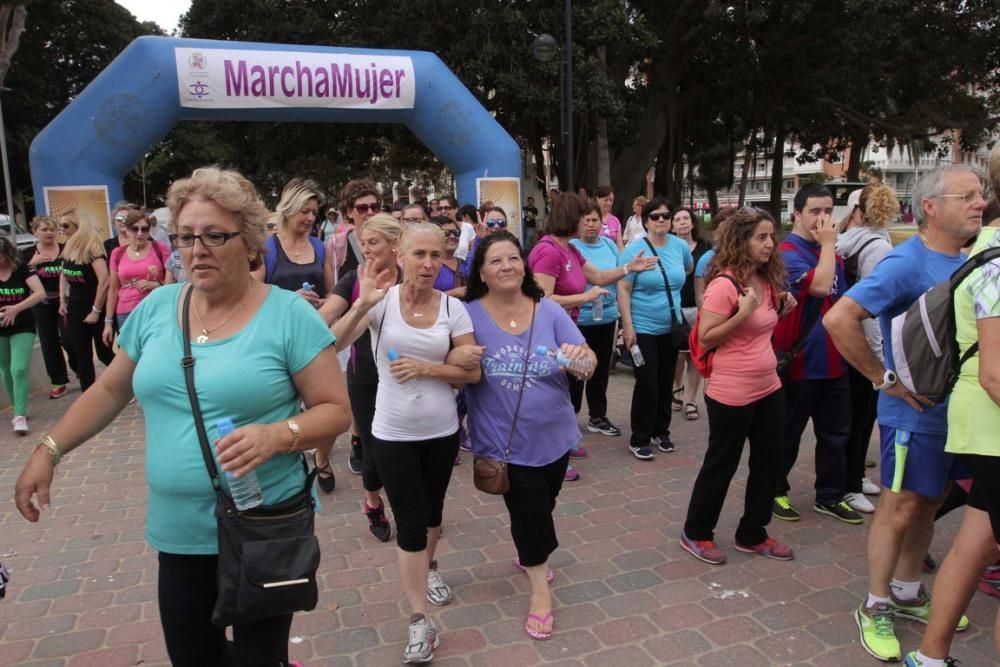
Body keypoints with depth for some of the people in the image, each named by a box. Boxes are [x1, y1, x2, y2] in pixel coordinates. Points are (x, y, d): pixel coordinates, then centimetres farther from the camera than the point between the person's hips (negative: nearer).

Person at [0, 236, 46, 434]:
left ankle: (20, 415, -7)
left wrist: (16, 308, -27)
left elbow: (40, 293, -16)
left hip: (22, 326, -3)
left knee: (19, 369, -12)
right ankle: (19, 410, 28)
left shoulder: (22, 268, -10)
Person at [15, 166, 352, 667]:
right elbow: (111, 389, 14)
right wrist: (49, 451, 8)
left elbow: (336, 410, -12)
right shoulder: (156, 307, 2)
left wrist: (278, 435, -29)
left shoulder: (289, 315, -13)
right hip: (179, 530, 5)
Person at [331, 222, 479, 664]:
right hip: (393, 433, -2)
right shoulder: (382, 299, -11)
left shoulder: (453, 307, -6)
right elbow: (333, 344, -22)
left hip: (442, 430, 2)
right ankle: (420, 622, 15)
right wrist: (363, 304, -35)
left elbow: (473, 372, -6)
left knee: (432, 509, 22)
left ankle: (429, 568, 52)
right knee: (410, 522, 2)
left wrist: (426, 368, -20)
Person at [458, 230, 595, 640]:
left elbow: (588, 367, -8)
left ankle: (528, 556, 52)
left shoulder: (549, 311, -5)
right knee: (529, 511, 3)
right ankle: (540, 590, 26)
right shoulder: (469, 315, -10)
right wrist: (457, 357, -29)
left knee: (541, 507, 22)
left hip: (554, 435, 3)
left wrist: (580, 357, -32)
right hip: (506, 442, -3)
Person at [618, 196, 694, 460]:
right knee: (647, 384, -4)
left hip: (671, 327, 5)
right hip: (643, 328, -5)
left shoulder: (680, 246, 2)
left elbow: (689, 268, 25)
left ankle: (661, 432, 30)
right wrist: (627, 326, -18)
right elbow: (623, 290, -14)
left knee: (666, 382, 14)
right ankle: (639, 439, 10)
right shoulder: (634, 249, -12)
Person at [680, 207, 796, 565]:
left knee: (768, 463, 16)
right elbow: (705, 338, -20)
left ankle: (752, 534, 33)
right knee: (720, 465, 6)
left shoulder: (767, 280, 7)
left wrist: (781, 309, 4)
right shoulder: (724, 284, -19)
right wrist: (744, 312, -27)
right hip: (732, 394, -8)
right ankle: (696, 533, 25)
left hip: (769, 388, 8)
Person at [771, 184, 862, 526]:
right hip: (800, 363, -8)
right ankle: (775, 491, 23)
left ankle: (830, 496, 28)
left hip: (833, 360, 8)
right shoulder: (787, 253, -14)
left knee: (835, 432, 15)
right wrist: (828, 244, -19)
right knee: (788, 433, 7)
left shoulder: (832, 253, 12)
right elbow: (820, 286, -29)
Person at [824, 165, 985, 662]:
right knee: (900, 509, 2)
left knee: (927, 505, 18)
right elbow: (839, 319, -28)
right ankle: (876, 608, 18)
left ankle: (908, 594, 35)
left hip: (956, 409, 8)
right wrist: (885, 379, -22)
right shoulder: (907, 262, -19)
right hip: (916, 412, -7)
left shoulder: (968, 262, 6)